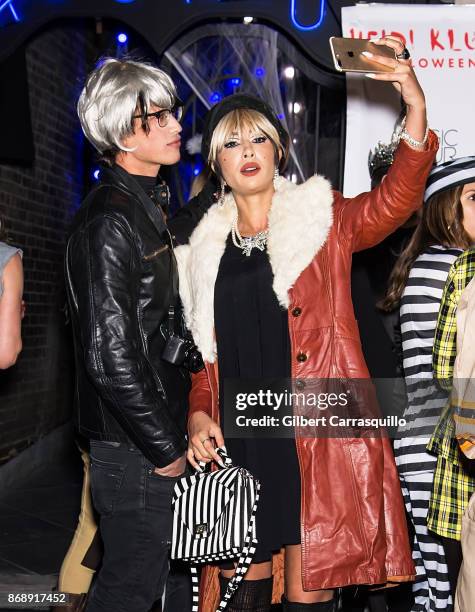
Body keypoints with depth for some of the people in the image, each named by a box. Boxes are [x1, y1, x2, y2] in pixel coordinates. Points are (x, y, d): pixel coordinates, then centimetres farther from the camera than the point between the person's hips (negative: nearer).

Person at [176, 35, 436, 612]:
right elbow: (203, 348, 15)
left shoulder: (323, 219, 3)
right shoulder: (206, 247, 12)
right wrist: (197, 414, 0)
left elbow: (394, 199, -15)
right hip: (238, 438, 3)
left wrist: (416, 110, -29)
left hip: (320, 432, -3)